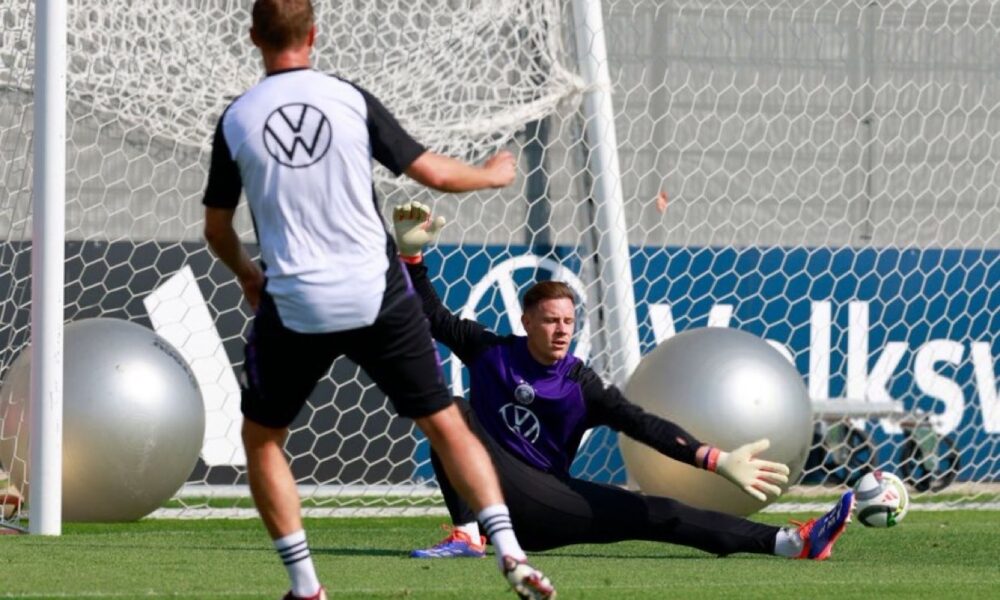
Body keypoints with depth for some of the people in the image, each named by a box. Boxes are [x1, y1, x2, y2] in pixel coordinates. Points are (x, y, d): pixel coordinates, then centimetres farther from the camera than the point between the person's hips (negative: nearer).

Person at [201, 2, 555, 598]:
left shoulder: (235, 121, -1)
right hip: (378, 297, 1)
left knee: (262, 438, 19)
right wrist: (493, 174, 22)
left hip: (294, 307, 0)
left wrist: (246, 273, 31)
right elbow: (434, 173, 1)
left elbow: (217, 228, 10)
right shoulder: (352, 100, -3)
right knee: (445, 423, 12)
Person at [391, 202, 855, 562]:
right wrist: (411, 255, -9)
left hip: (547, 510, 1)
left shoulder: (581, 385, -1)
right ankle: (468, 536, -36)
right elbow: (433, 316, 4)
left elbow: (644, 427, -9)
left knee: (654, 515, -11)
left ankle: (790, 543, -19)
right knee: (455, 414, -27)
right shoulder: (491, 353, 0)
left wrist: (716, 460, -21)